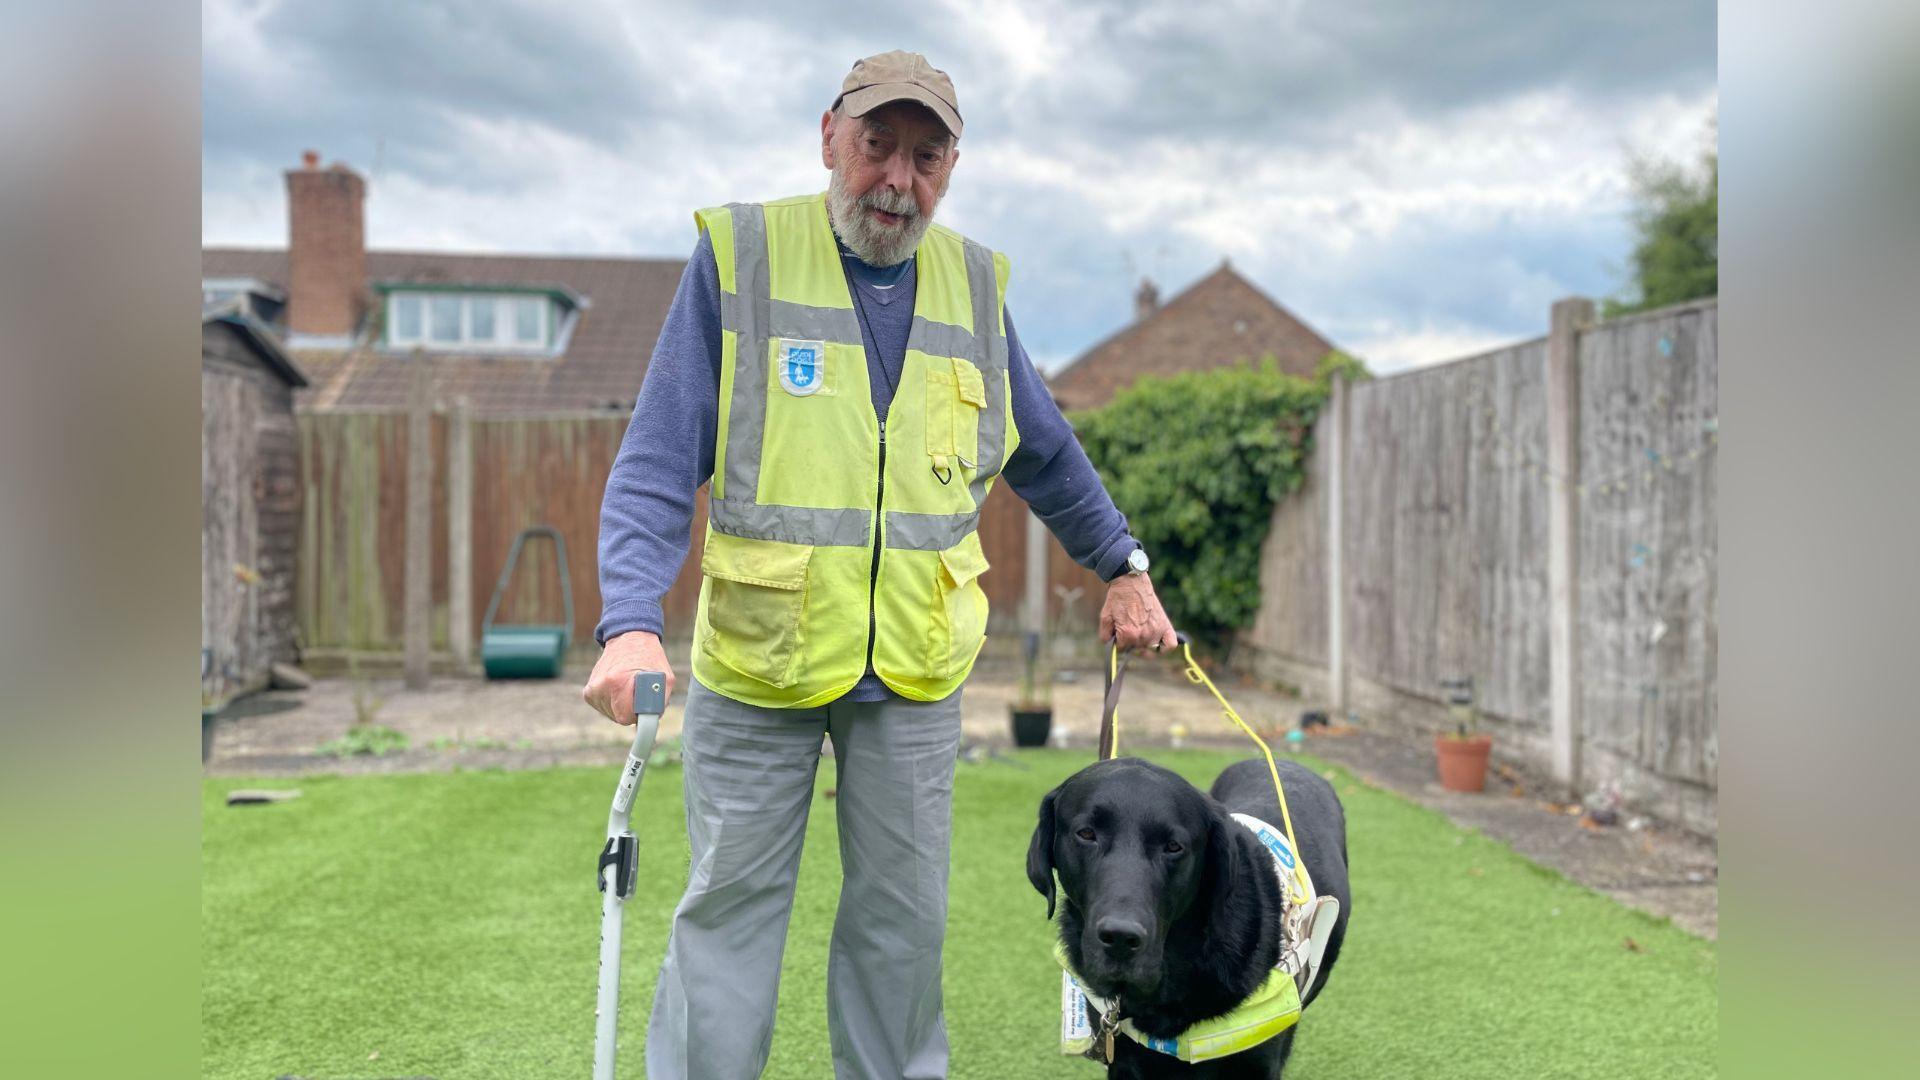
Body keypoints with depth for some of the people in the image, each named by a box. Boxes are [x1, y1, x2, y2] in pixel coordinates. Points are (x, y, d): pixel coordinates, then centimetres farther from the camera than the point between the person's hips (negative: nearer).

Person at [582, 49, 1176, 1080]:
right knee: (729, 909, 7)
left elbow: (1047, 454, 20)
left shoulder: (972, 283, 7)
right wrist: (630, 621, -22)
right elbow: (657, 466, -9)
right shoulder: (738, 256, -5)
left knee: (903, 918, 13)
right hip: (756, 663, -3)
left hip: (915, 673, 3)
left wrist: (1123, 565, 23)